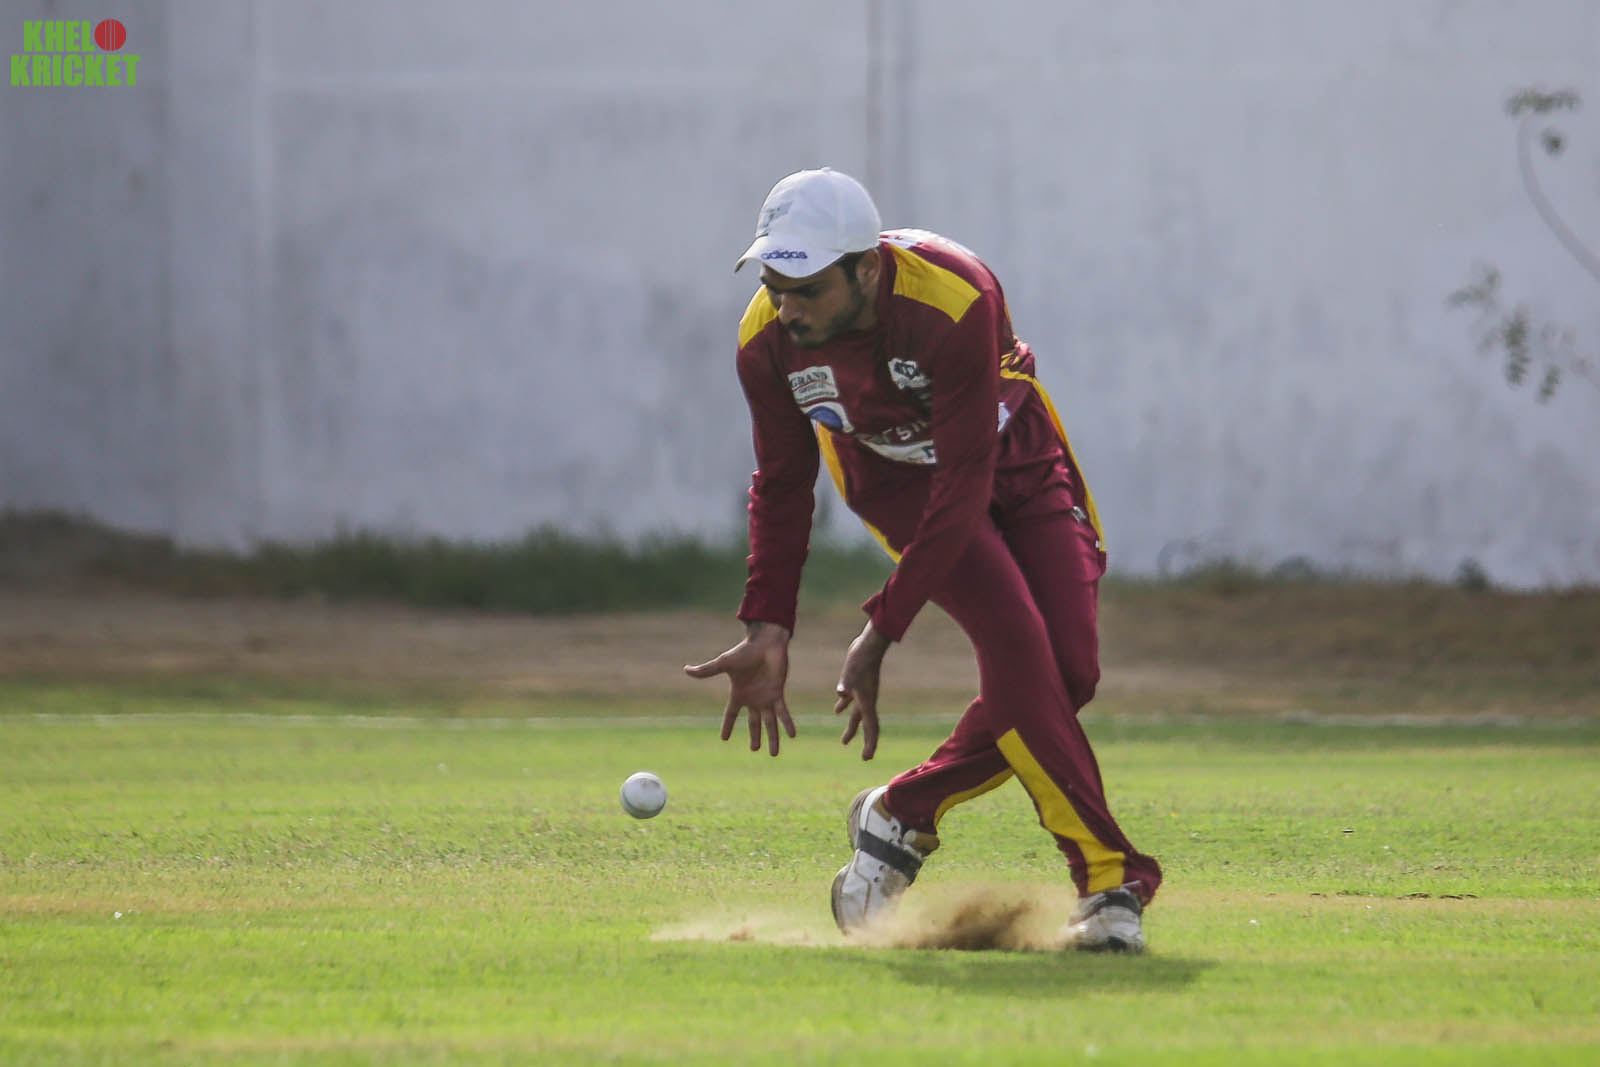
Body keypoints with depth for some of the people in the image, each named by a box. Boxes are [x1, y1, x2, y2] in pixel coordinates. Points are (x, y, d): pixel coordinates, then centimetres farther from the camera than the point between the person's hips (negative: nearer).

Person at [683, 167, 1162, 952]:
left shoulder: (955, 302, -37)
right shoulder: (766, 341, -23)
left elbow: (966, 486, -34)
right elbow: (781, 484, -5)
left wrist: (883, 630, -34)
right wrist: (768, 627, -15)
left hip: (1014, 457, -1)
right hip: (895, 480, 1)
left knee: (1069, 671, -14)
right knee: (1014, 639, -23)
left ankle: (904, 817, 5)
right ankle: (1108, 879, -19)